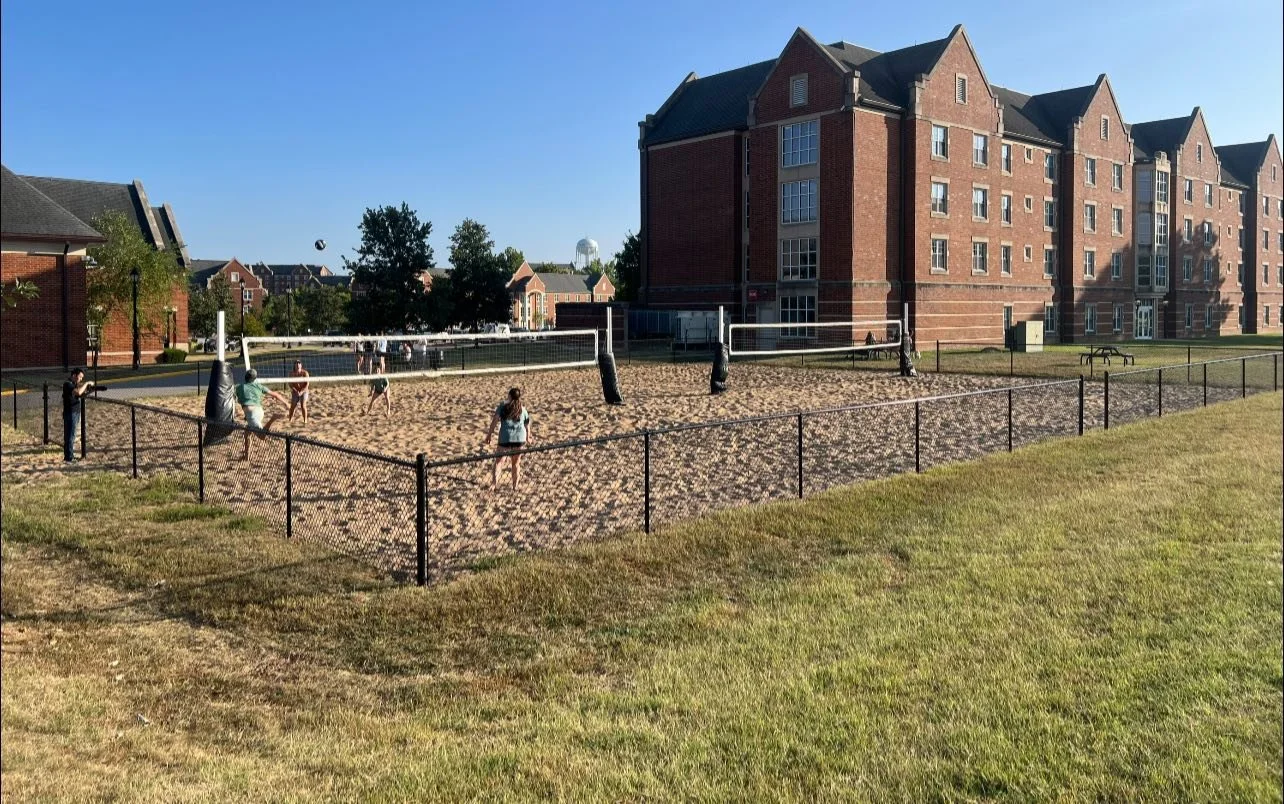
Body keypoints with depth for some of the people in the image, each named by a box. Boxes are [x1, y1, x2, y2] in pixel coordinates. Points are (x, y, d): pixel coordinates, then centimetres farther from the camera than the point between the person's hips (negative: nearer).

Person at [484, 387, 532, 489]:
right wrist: (528, 438, 33)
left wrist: (489, 435, -1)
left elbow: (495, 421, -3)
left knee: (499, 460, 7)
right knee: (516, 463, 16)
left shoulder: (503, 406, 5)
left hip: (505, 438, -2)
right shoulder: (522, 409, 12)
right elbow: (527, 425, 17)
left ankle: (494, 482, -11)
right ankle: (515, 486, 19)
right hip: (520, 438, 2)